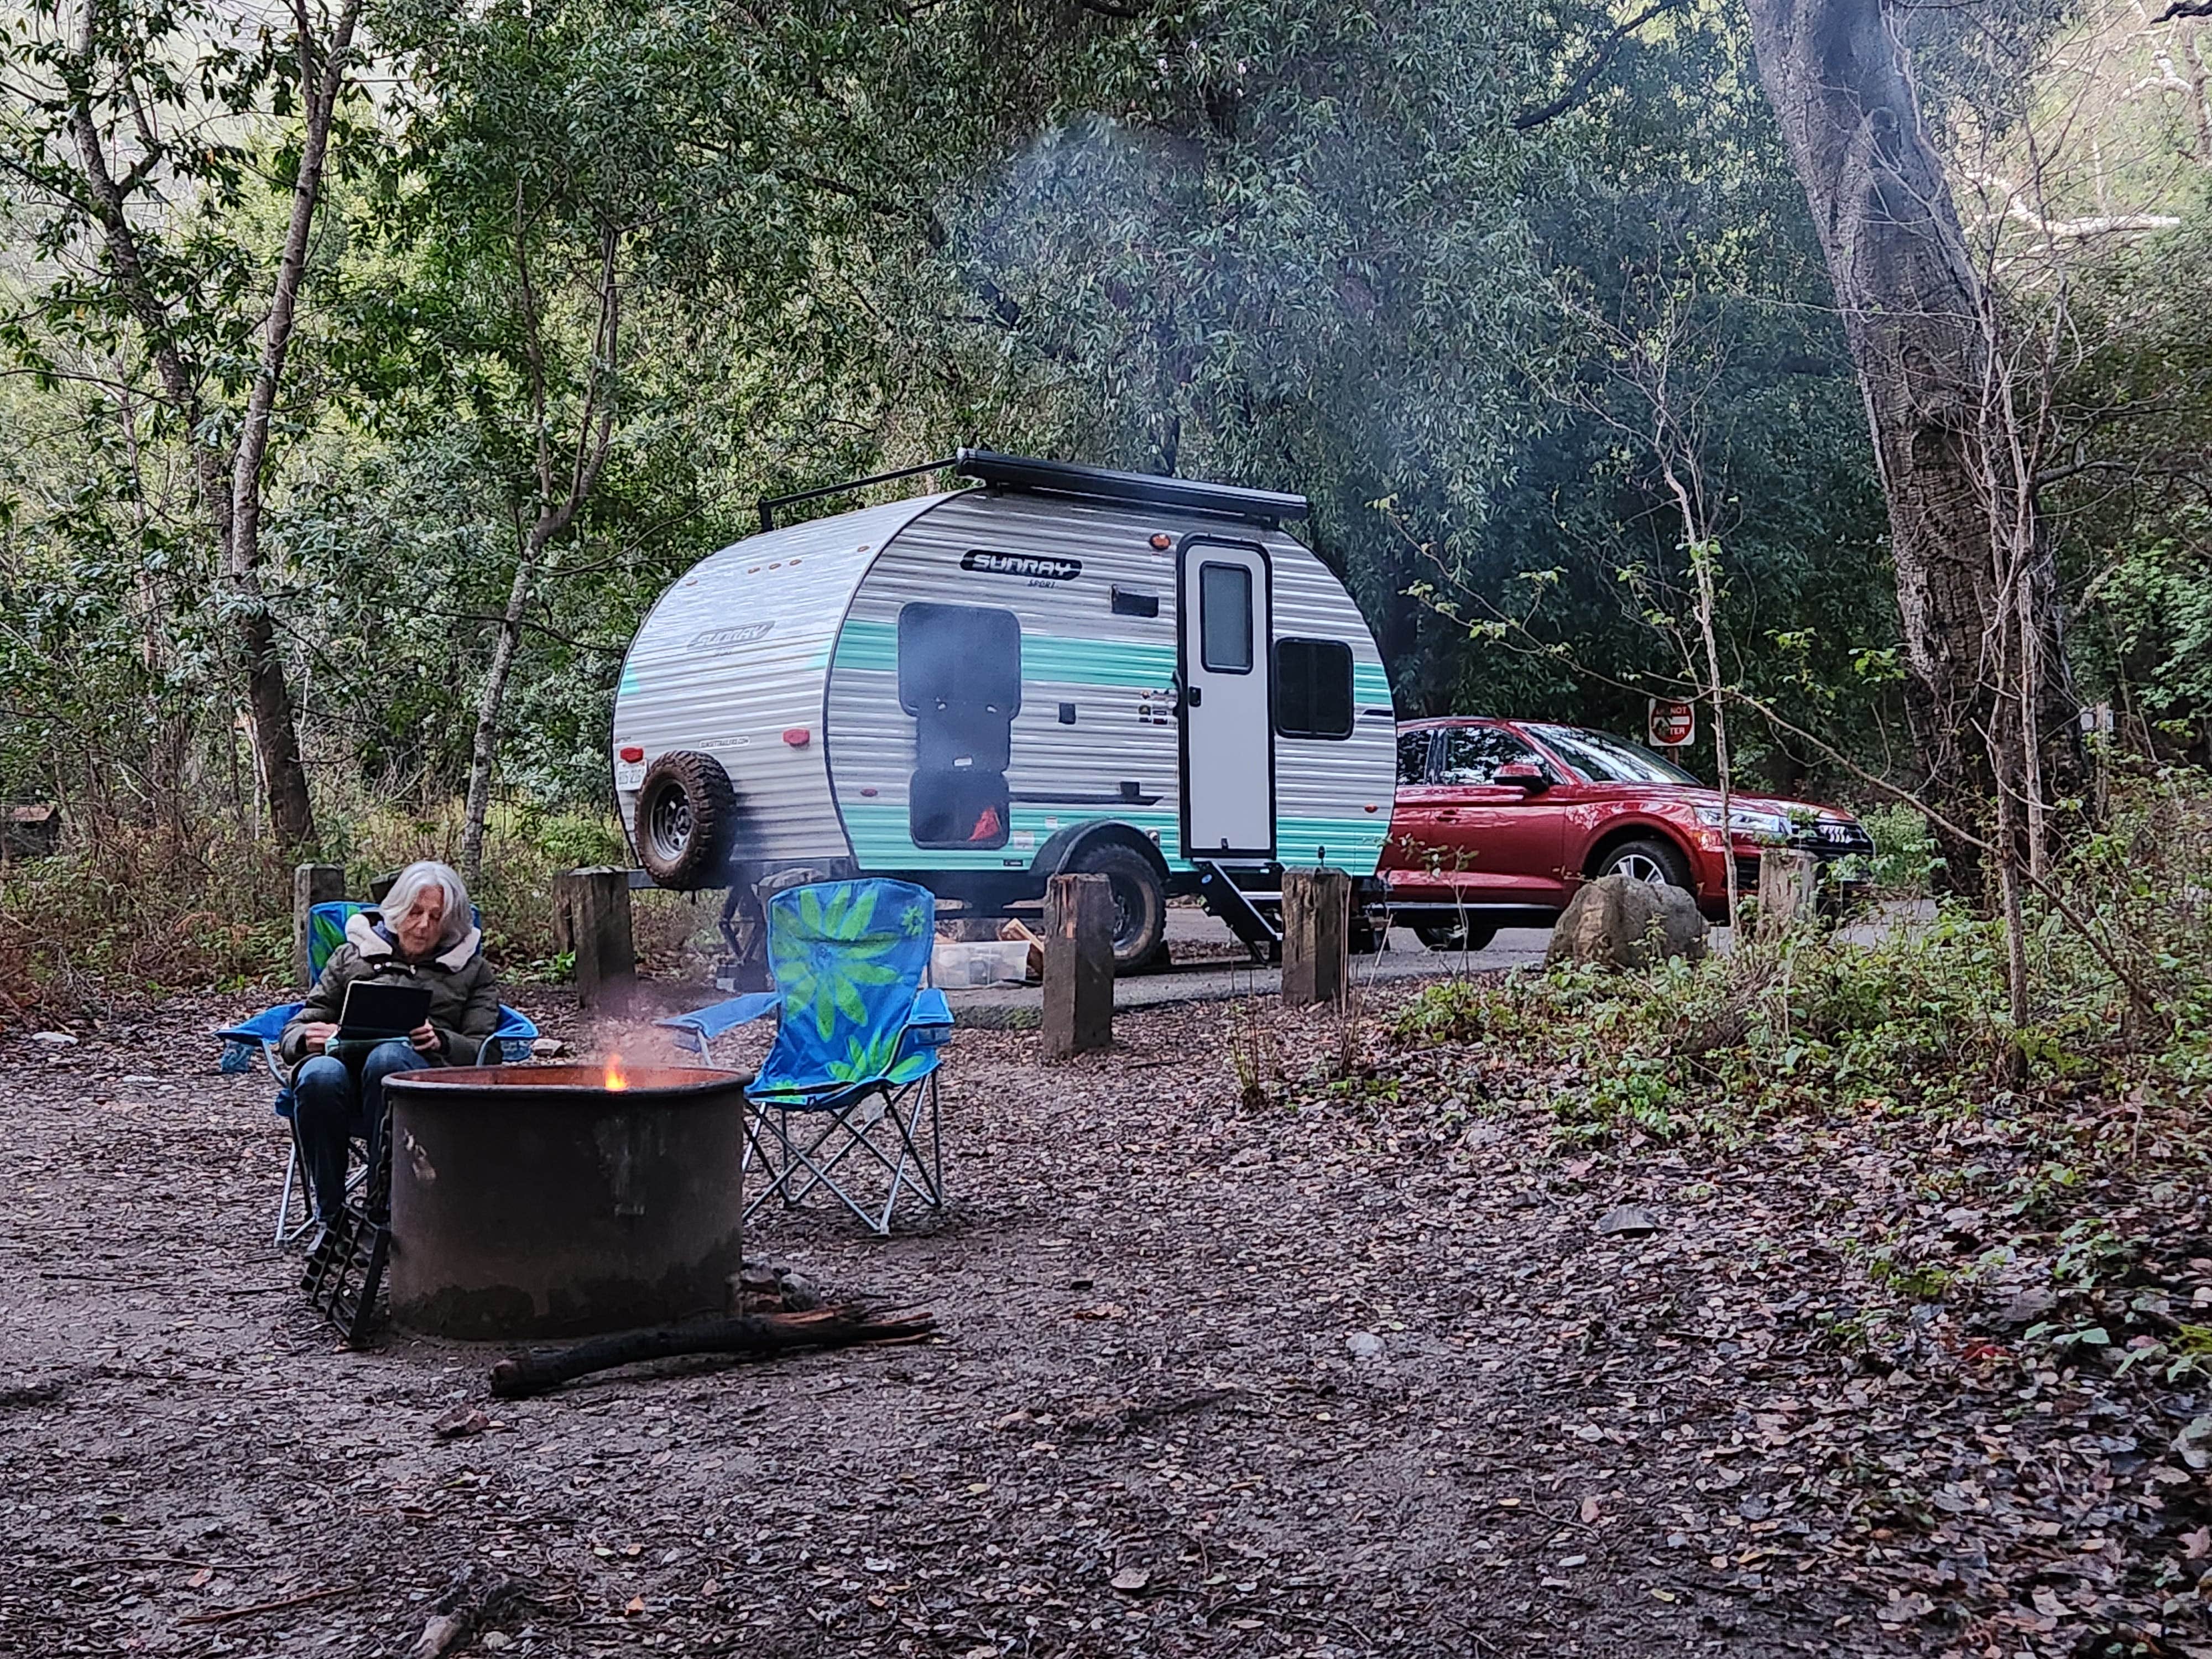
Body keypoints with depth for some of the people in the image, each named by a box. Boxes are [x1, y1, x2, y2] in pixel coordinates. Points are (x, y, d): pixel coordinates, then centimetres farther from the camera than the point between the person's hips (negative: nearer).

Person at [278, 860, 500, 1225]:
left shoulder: (472, 970, 25)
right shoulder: (352, 955, 27)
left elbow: (483, 1052, 12)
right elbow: (293, 1034, 22)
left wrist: (441, 1042, -10)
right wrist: (309, 1039, -4)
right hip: (348, 1065, 2)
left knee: (388, 1057, -38)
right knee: (321, 1073, -37)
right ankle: (330, 1215, -22)